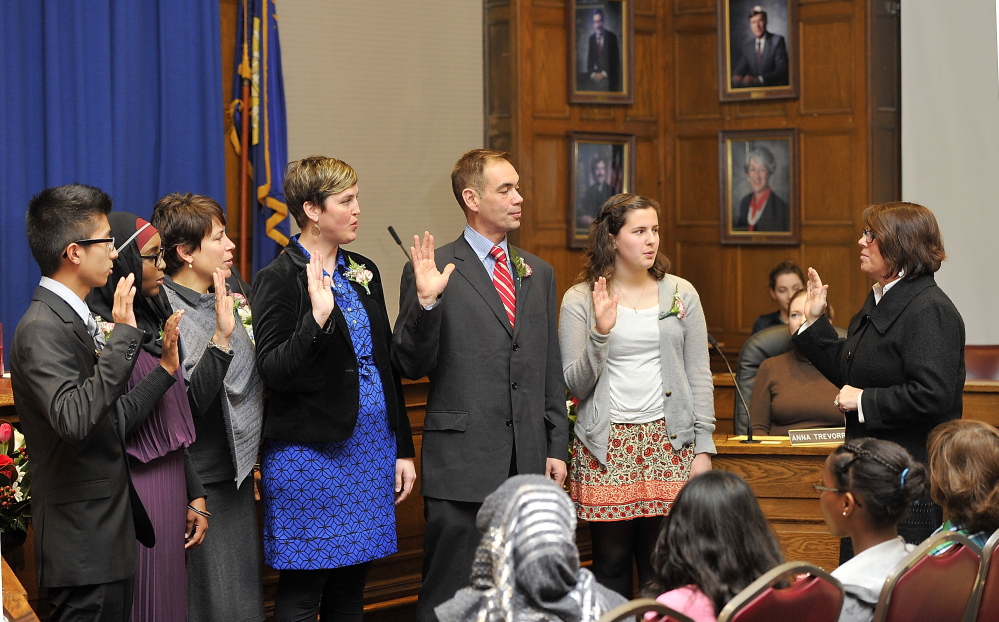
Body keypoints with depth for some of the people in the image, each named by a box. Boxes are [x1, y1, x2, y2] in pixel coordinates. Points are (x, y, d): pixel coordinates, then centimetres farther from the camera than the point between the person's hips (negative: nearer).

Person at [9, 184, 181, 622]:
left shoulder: (73, 320, 14)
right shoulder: (42, 329, -17)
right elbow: (74, 419, -33)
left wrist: (165, 368, 14)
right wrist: (124, 335, -29)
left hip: (109, 532, 10)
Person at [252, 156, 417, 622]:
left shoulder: (363, 273, 12)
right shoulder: (279, 279, -9)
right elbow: (273, 373, -16)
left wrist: (403, 448, 14)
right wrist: (318, 318, -28)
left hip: (371, 451, 7)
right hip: (311, 454, -7)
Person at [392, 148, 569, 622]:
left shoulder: (539, 273, 15)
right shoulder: (435, 271, -2)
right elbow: (411, 366, -6)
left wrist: (557, 446, 12)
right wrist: (425, 302, -21)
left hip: (529, 460, 5)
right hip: (463, 464, -5)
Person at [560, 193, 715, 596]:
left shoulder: (681, 294, 7)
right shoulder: (579, 300, 1)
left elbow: (699, 376, 8)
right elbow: (575, 385, -2)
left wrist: (703, 448, 2)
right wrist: (600, 333, -17)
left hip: (669, 441, 1)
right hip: (606, 448, -1)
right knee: (610, 566, 1)